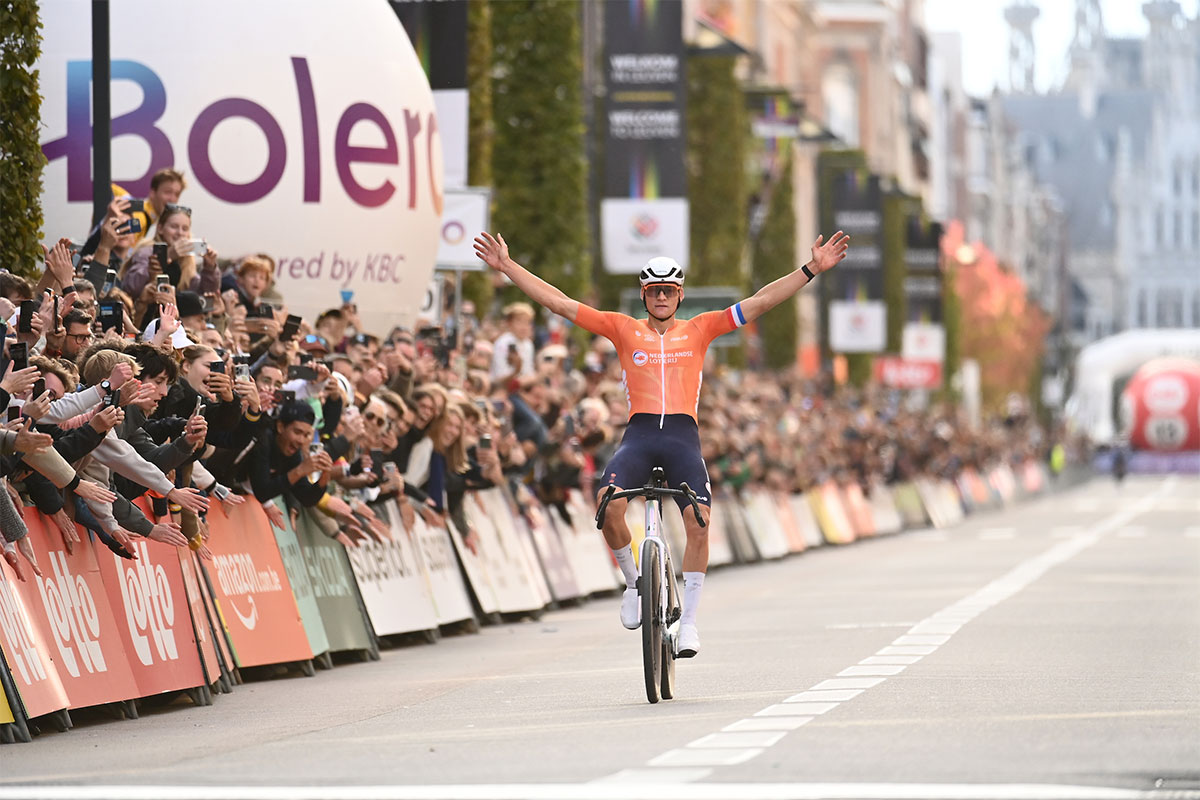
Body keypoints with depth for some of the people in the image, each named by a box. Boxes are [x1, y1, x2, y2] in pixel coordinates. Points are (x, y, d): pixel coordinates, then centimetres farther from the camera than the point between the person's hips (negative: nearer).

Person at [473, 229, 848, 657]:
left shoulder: (699, 330, 15)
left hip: (683, 434, 0)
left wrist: (812, 269, 4)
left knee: (698, 522, -19)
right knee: (609, 505, -26)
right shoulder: (623, 329, 14)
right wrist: (506, 266, 7)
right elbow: (558, 302, 12)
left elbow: (760, 302, 11)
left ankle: (688, 619, -5)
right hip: (639, 433, 0)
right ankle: (633, 582, 1)